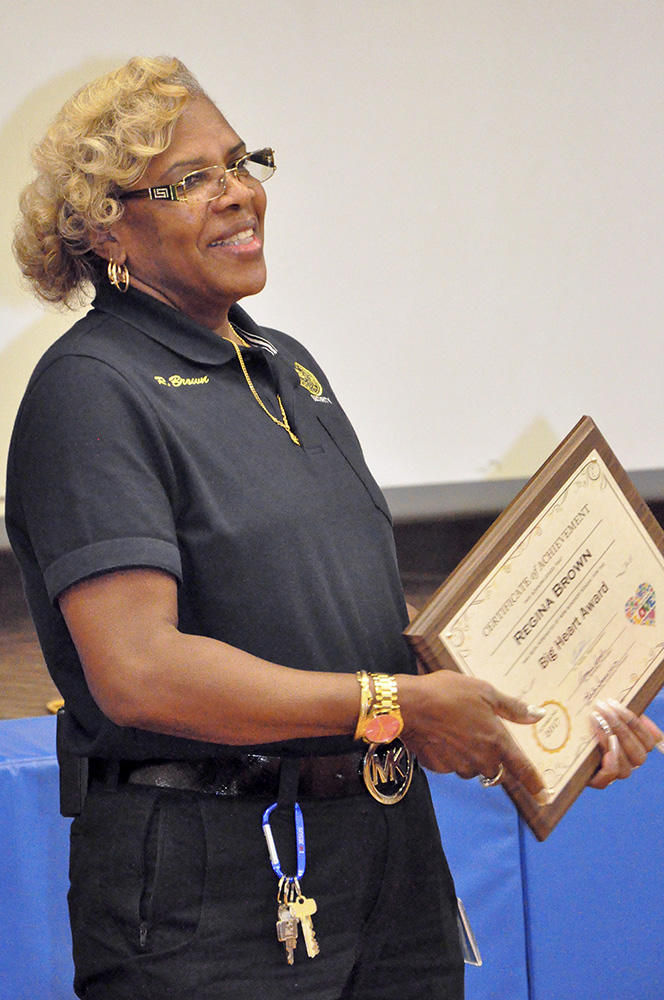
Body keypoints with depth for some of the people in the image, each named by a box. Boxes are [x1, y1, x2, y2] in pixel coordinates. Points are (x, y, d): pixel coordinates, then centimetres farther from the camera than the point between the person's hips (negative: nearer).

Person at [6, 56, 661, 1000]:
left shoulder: (288, 366, 17)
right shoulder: (91, 390, -11)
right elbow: (137, 671, -22)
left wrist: (544, 710, 6)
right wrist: (393, 707, -18)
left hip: (391, 854, 8)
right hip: (209, 891, -8)